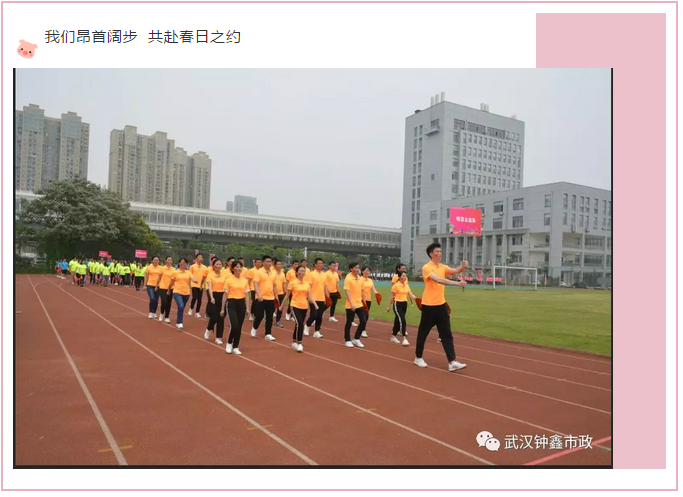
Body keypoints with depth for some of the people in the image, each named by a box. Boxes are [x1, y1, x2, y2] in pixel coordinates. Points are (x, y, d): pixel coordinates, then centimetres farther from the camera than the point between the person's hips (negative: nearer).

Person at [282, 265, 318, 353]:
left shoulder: (307, 283, 7)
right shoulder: (293, 283, -6)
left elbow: (310, 296, 4)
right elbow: (287, 295, 2)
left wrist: (315, 304, -10)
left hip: (304, 307, 5)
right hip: (295, 306, -5)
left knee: (299, 325, 15)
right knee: (299, 324, -19)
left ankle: (294, 342, 30)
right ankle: (299, 344, -12)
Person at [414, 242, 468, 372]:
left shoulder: (443, 267, 10)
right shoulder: (426, 267, -13)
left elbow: (456, 271, -6)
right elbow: (439, 280, -27)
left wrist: (463, 266, -28)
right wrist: (458, 283, -35)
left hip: (441, 305, 6)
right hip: (429, 305, -6)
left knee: (447, 334, 1)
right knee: (423, 332, 8)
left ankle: (452, 362, -1)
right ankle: (418, 357, 24)